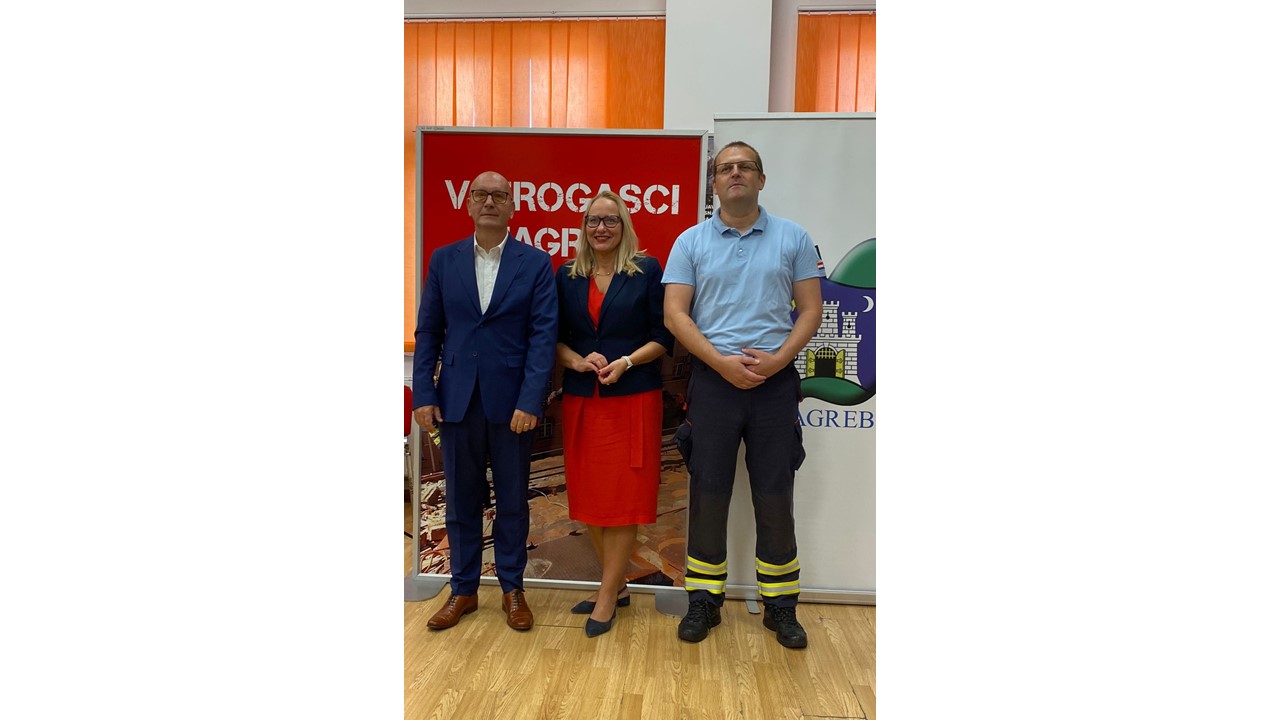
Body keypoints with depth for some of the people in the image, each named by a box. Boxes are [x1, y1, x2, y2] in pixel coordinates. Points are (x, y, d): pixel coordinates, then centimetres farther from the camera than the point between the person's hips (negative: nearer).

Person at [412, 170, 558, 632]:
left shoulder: (536, 263, 0)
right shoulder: (444, 260, 6)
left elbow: (543, 335, -6)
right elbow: (427, 331, 6)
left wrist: (530, 402, -14)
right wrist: (423, 395, -2)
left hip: (511, 402, -2)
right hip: (456, 399, 2)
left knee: (512, 501, 10)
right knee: (460, 500, 11)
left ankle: (512, 589, 26)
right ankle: (463, 590, 26)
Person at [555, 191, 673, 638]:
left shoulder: (647, 270, 0)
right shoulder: (567, 276, 10)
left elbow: (663, 336, -2)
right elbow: (556, 337, 10)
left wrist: (626, 362, -15)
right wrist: (577, 360, -10)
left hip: (633, 399, -3)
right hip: (581, 401, 4)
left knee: (623, 499, 0)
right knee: (589, 497, 8)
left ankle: (608, 596, 13)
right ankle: (615, 584, 26)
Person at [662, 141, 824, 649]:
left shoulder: (792, 238, 6)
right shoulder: (691, 242, 6)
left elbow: (810, 310, 2)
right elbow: (675, 313, -2)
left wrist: (777, 359, -14)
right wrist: (722, 362, -14)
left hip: (775, 381, 0)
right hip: (712, 379, 0)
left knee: (774, 495, 6)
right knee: (708, 492, 6)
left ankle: (781, 605, 21)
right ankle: (704, 600, 21)